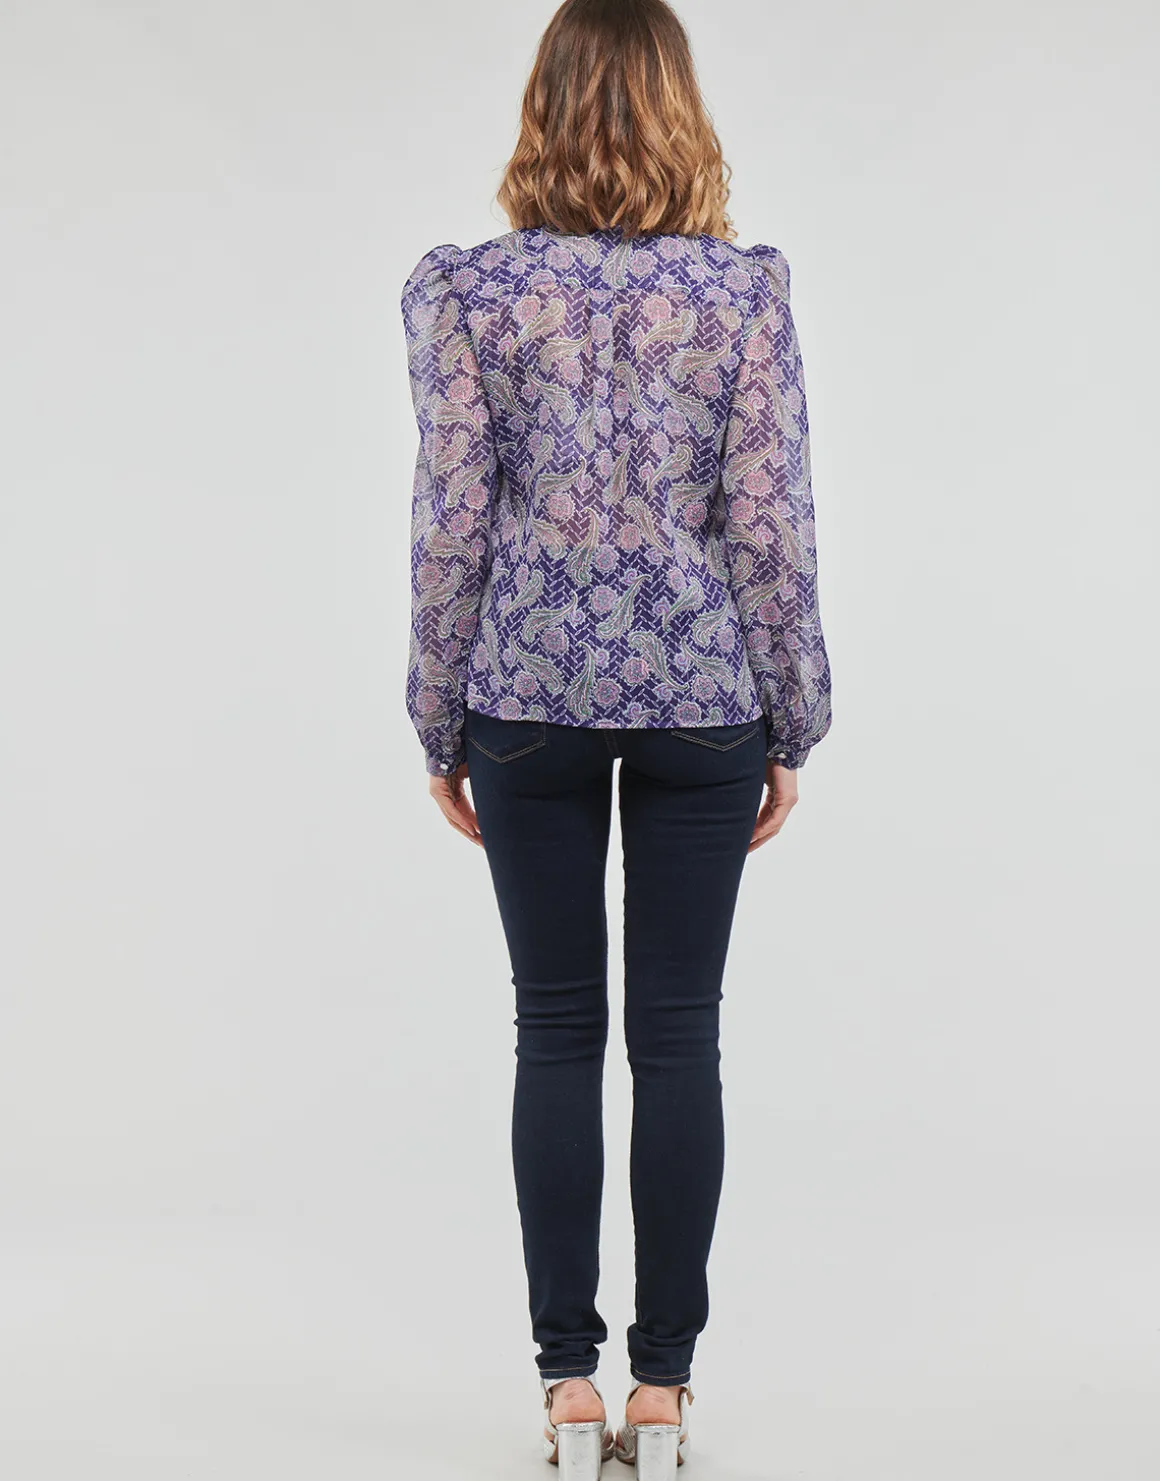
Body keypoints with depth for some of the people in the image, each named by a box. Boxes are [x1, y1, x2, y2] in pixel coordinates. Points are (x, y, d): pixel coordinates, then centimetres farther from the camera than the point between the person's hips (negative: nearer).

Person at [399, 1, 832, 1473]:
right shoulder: (747, 286, -4)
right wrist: (791, 723, 5)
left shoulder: (465, 289, -4)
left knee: (556, 1032, 8)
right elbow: (770, 522, -4)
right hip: (703, 691, 0)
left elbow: (450, 521, -4)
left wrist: (441, 724, 6)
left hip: (532, 689, 0)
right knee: (679, 1036, 7)